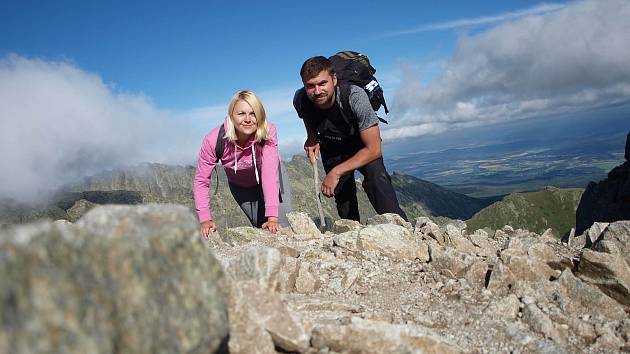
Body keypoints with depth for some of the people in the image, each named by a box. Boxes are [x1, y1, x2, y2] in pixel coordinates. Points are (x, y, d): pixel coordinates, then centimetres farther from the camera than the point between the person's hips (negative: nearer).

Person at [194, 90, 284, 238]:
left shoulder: (268, 133, -33)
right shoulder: (214, 140, -31)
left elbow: (270, 174, -40)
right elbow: (201, 181, -24)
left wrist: (272, 217, -47)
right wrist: (205, 219, -33)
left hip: (264, 182, 0)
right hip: (239, 185, 1)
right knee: (260, 225, -9)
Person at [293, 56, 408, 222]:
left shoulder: (355, 97, -36)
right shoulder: (300, 99, -24)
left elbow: (374, 149, -32)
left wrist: (336, 172, -32)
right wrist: (312, 138, -15)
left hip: (360, 143, -4)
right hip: (331, 148, 4)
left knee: (375, 176, -30)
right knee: (342, 194, 5)